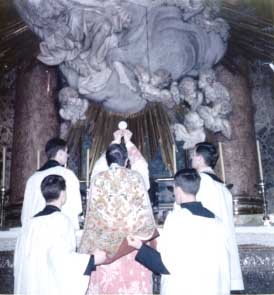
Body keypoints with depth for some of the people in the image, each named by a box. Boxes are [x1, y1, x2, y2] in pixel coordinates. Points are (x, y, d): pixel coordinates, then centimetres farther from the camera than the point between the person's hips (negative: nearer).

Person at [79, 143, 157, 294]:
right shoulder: (135, 177, -2)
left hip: (104, 241, 1)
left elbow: (93, 211, 6)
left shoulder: (98, 178, -1)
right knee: (133, 281, 7)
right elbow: (145, 208, 4)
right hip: (133, 240, 0)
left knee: (106, 280, 8)